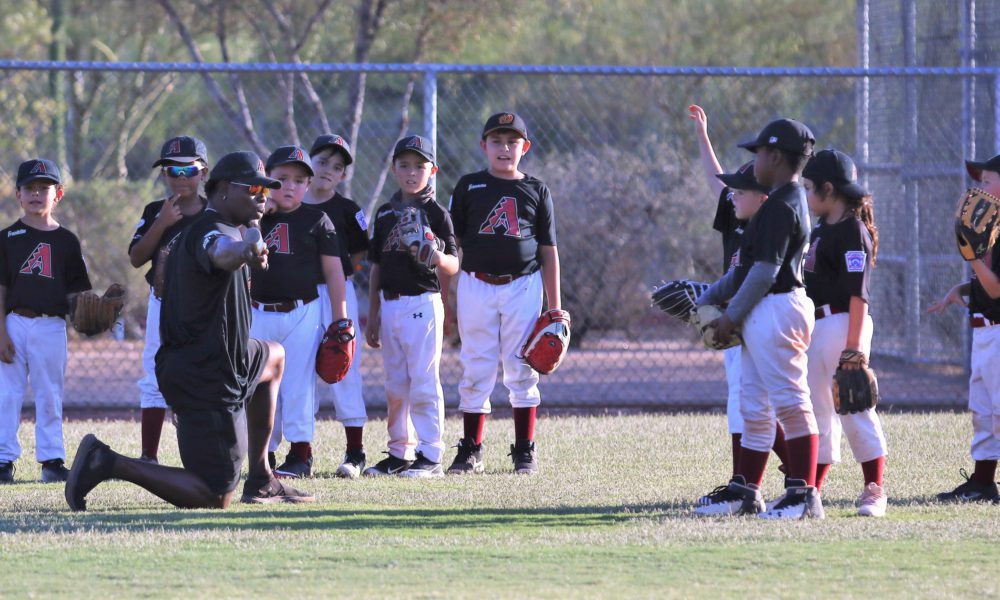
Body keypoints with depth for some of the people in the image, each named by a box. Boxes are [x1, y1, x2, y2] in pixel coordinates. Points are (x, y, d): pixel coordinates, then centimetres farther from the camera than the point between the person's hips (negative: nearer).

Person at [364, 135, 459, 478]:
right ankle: (399, 453, 17)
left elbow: (453, 266, -6)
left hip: (422, 304, -6)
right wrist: (372, 316, 15)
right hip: (389, 305, 6)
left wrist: (438, 258, -29)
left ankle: (430, 455, -5)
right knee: (395, 383, 10)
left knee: (423, 382, -7)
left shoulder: (435, 213, -3)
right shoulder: (385, 214, 13)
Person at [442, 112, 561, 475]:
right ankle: (470, 451, 7)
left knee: (522, 370, 1)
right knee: (475, 370, 1)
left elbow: (548, 250, 8)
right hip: (476, 285, 0)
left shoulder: (536, 190, 7)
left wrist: (555, 306, 4)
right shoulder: (469, 187, 6)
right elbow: (452, 242, 7)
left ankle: (524, 451, 8)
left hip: (523, 285, 0)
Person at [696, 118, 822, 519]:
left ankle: (805, 496, -9)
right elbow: (747, 266, 21)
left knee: (790, 402, -9)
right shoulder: (786, 201, 18)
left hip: (776, 310, -11)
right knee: (754, 407, 12)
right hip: (761, 315, 11)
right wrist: (708, 300, 20)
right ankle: (746, 493, 16)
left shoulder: (781, 206, -14)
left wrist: (732, 316, -12)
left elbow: (765, 271, -18)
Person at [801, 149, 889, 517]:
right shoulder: (820, 228, 15)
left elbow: (858, 293, -18)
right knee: (818, 410, 12)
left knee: (854, 408, -7)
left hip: (842, 324, -10)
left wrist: (853, 347, -23)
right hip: (815, 327, 10)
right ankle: (812, 492, 16)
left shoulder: (852, 231, -13)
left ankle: (874, 491, -2)